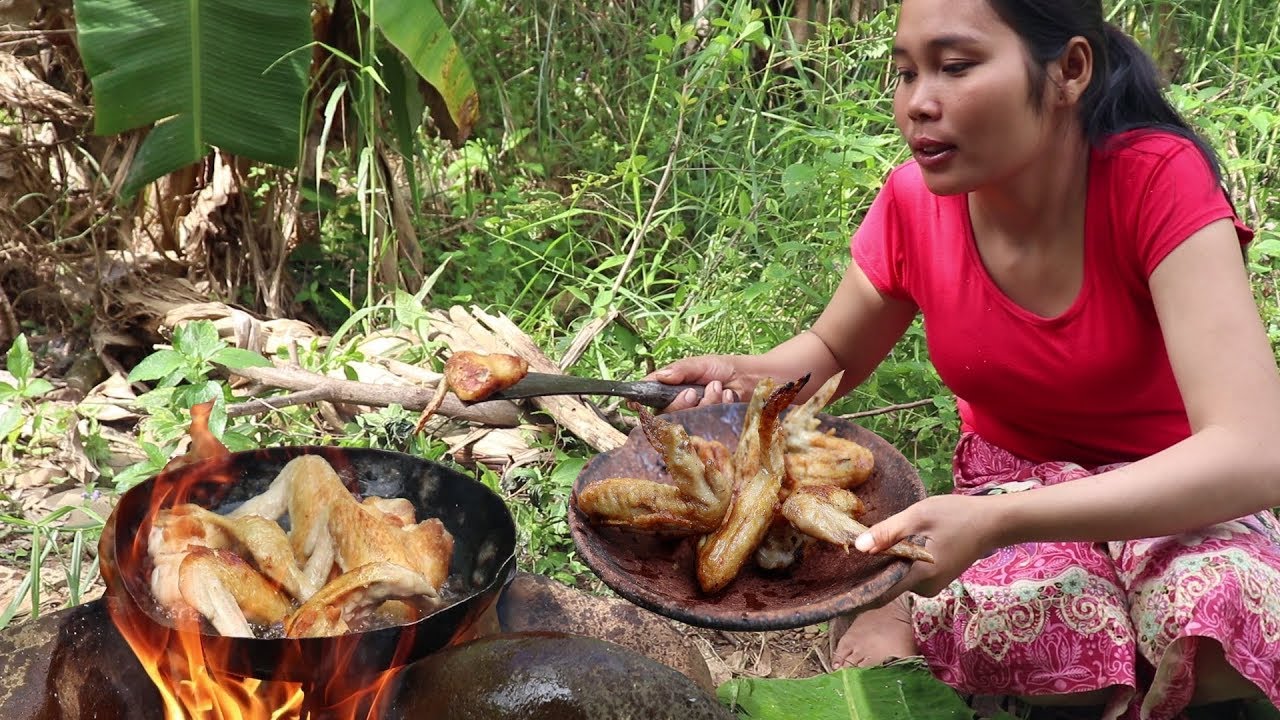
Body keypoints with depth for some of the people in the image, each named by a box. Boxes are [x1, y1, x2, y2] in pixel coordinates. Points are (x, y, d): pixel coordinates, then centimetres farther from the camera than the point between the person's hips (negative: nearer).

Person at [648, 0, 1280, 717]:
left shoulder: (1158, 182, -22)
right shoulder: (914, 204, -12)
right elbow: (834, 353, 8)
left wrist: (995, 521, -41)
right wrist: (748, 375, -16)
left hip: (1183, 494, -1)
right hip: (1010, 487, 1)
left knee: (1222, 609, -35)